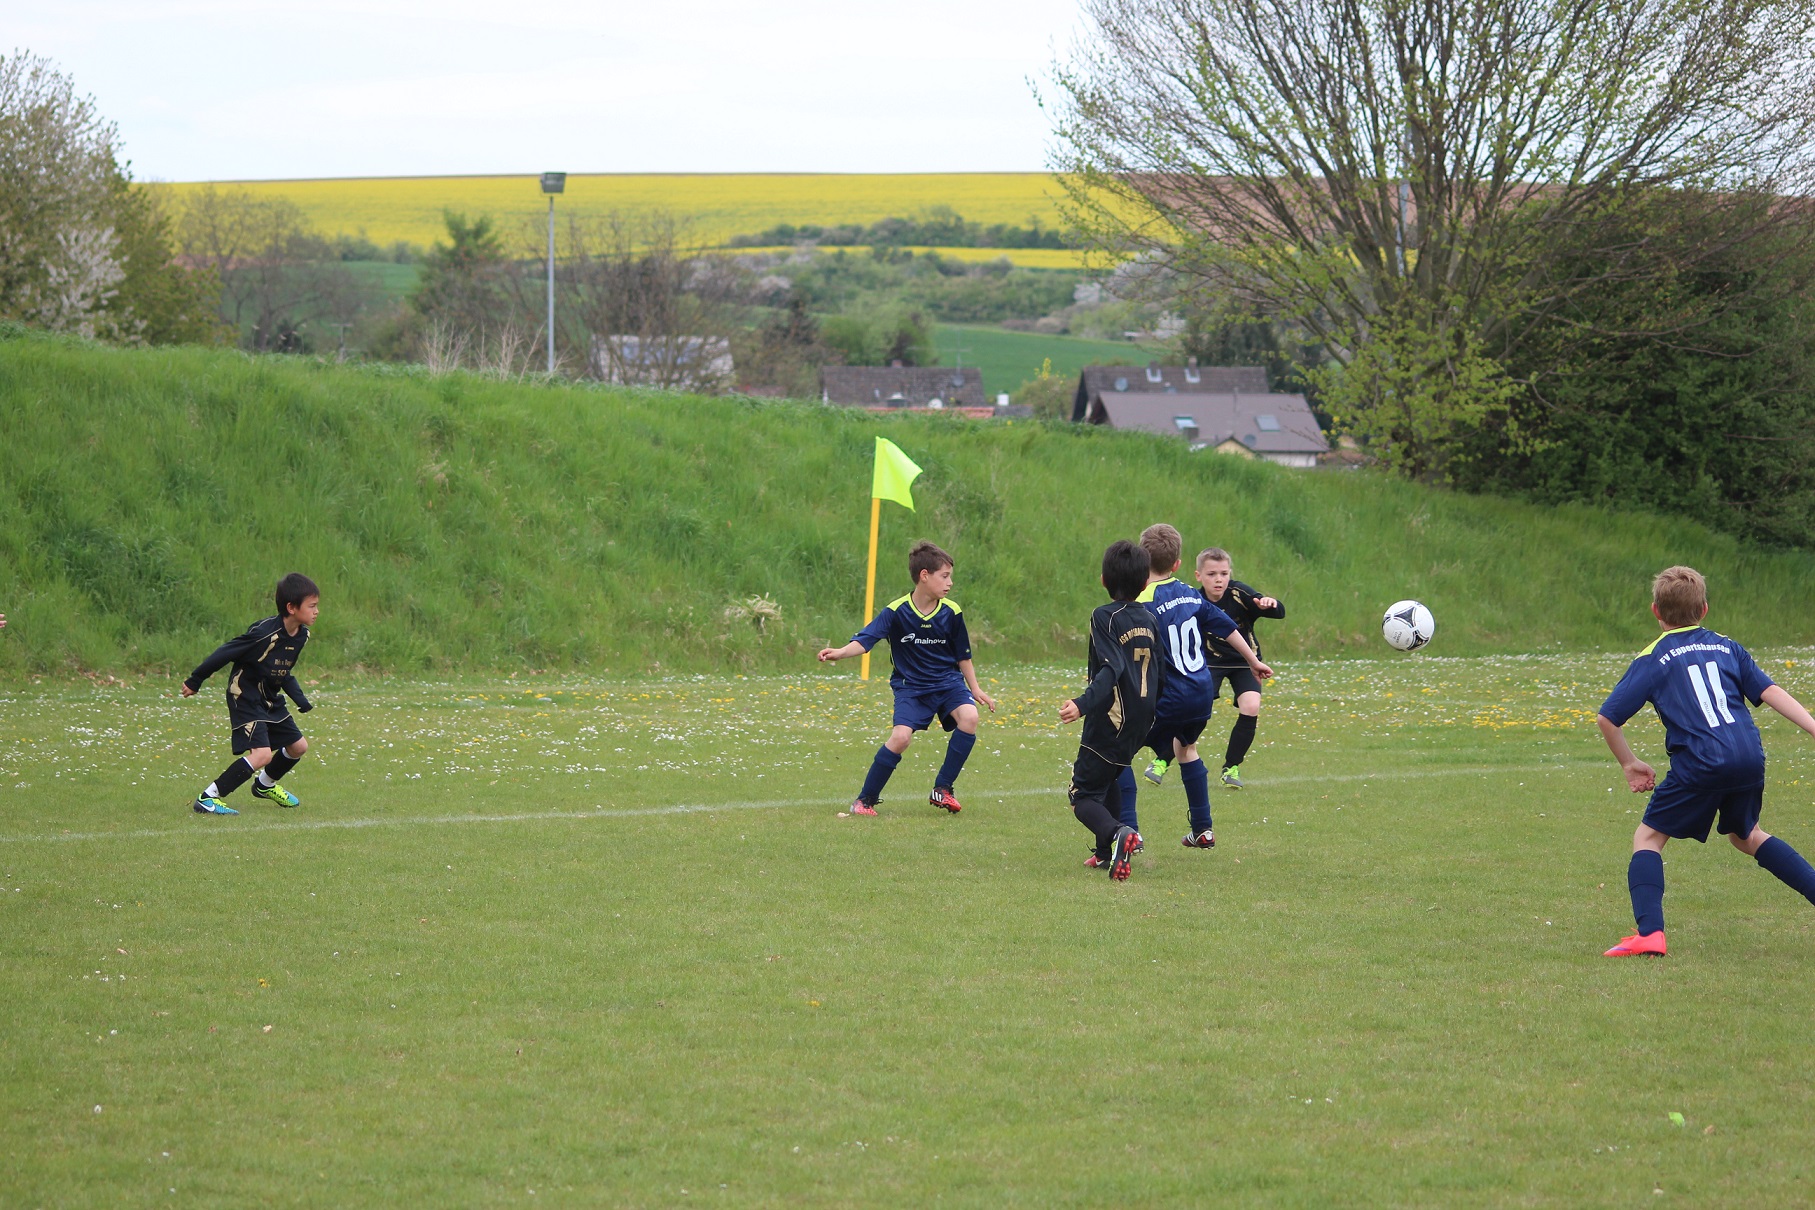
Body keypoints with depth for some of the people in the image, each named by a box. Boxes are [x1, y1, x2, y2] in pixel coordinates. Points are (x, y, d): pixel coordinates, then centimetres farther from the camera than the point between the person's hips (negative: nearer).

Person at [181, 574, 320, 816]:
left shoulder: (301, 636, -2)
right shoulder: (264, 634, -28)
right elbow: (225, 654, -21)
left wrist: (301, 700, 2)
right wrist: (194, 682, -13)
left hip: (271, 701, 9)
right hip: (246, 699, -9)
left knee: (298, 746, 14)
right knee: (262, 754, -22)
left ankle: (265, 785, 41)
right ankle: (207, 798, -16)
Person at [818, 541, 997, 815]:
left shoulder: (951, 612, -4)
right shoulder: (896, 612, -14)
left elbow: (963, 656, 8)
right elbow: (864, 640, -21)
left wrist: (975, 689, 7)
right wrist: (840, 652, -40)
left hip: (948, 681, 3)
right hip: (911, 686, -3)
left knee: (969, 717, -25)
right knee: (901, 737, -24)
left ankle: (942, 790, -9)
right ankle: (865, 799, -5)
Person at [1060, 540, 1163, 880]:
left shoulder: (1105, 617, -13)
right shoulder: (1149, 620, 8)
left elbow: (1111, 673, -25)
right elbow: (1160, 674, 15)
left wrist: (1082, 705, -37)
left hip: (1110, 723, -7)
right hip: (1141, 723, 7)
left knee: (1083, 795, -3)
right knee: (1108, 778, 29)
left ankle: (1117, 833, -32)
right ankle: (1108, 853, 28)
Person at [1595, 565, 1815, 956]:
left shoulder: (1653, 659, 7)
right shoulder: (1726, 647, 19)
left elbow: (1606, 718, 3)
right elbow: (1770, 693, 11)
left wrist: (1629, 763, 16)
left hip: (1701, 764, -5)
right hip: (1750, 756, 5)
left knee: (1648, 837, 8)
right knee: (1746, 836, 30)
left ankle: (1649, 933, -9)